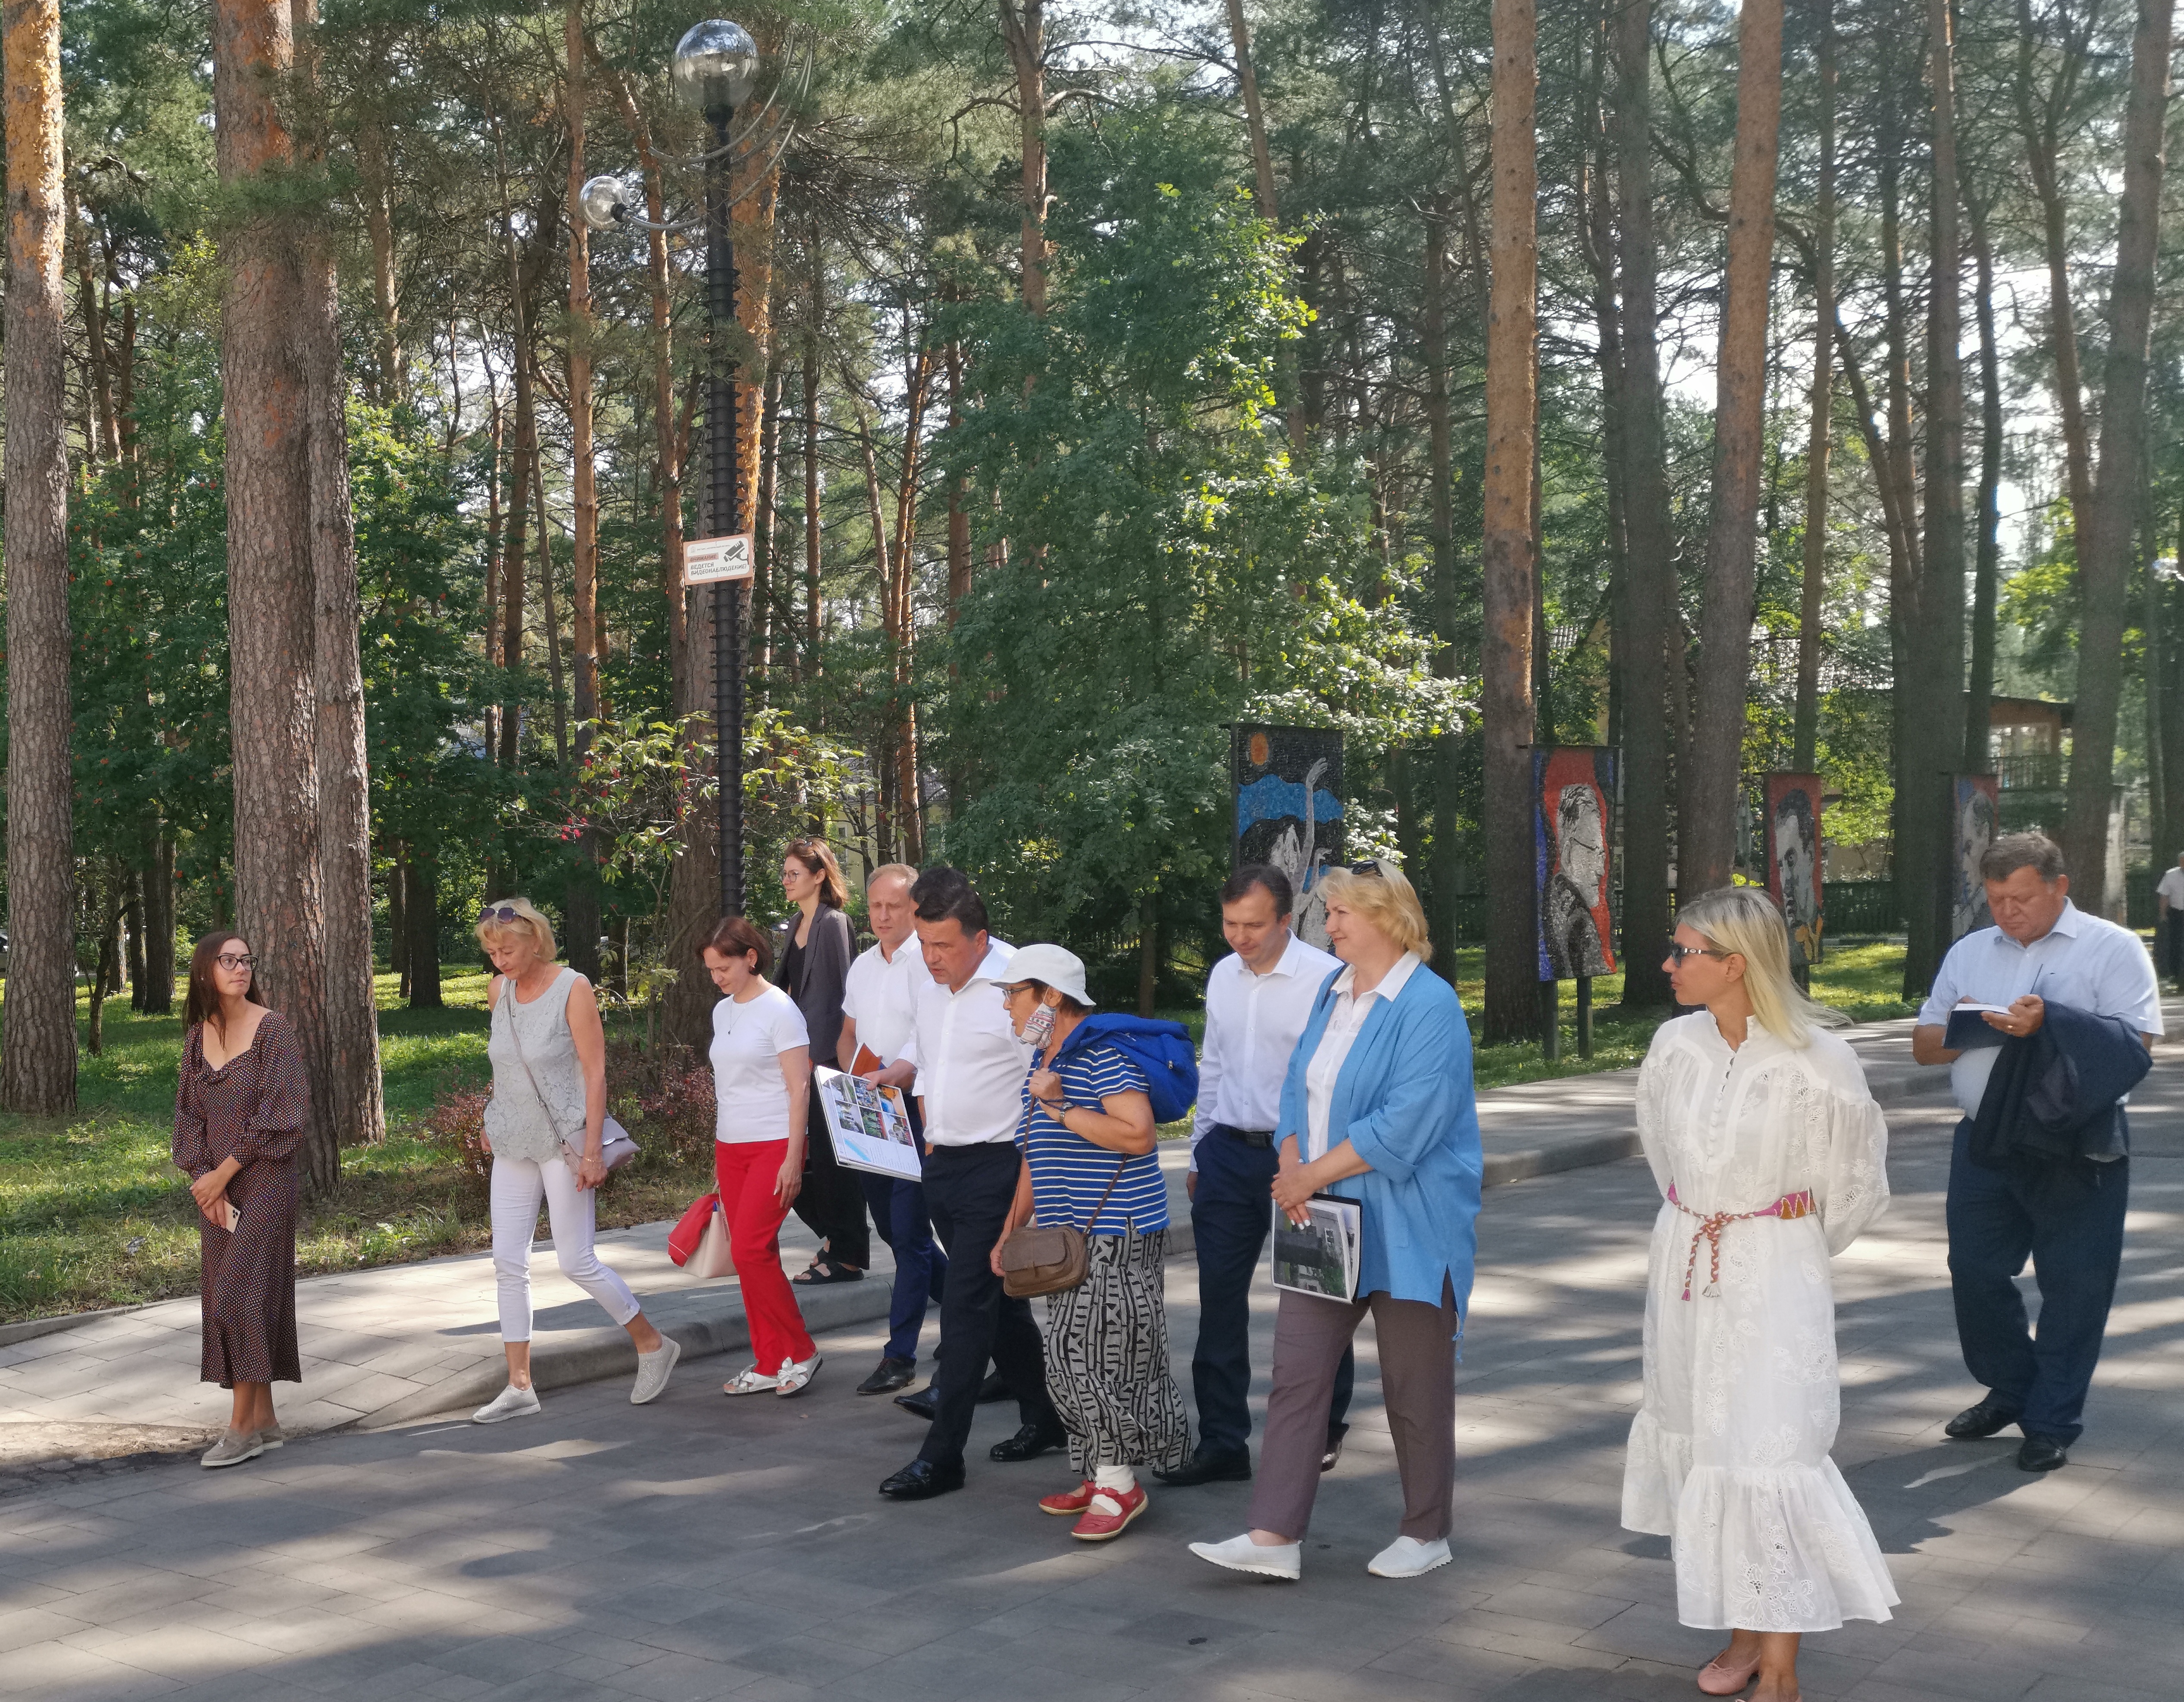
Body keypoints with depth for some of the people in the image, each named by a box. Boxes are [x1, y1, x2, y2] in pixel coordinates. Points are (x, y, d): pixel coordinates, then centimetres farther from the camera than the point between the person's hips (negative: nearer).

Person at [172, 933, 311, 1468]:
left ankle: (242, 1425, -1)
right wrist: (204, 1180, -5)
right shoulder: (198, 1035, 8)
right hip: (216, 1185, 6)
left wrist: (224, 1173, -12)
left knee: (241, 1295, -9)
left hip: (263, 1179, -6)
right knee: (226, 1298, 7)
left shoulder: (272, 1028, -9)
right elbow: (189, 1113, 9)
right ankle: (265, 1421, 15)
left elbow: (282, 1113, -13)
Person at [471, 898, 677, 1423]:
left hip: (563, 1143, -6)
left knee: (576, 1261, -3)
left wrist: (592, 1150, -17)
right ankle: (519, 1387, 10)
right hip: (513, 1145, 6)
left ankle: (654, 1345, 16)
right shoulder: (498, 991, 5)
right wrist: (494, 1123, 18)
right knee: (508, 1262, 3)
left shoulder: (572, 989, -12)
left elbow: (595, 1072, -13)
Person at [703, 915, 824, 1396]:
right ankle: (771, 1365, 11)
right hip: (731, 1147, 7)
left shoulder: (779, 1009, -9)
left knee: (750, 1250, -13)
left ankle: (799, 1352, 1)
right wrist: (718, 1153, 17)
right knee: (750, 1255, 5)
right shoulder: (722, 1012, 12)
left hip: (774, 1146, -7)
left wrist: (793, 1158, -15)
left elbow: (799, 1088, -11)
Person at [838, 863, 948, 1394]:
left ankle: (900, 1355, -1)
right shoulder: (862, 966, 14)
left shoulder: (929, 963, -11)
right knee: (891, 1226, 16)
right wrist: (853, 1073, 4)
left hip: (916, 1109, -8)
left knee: (909, 1233, -7)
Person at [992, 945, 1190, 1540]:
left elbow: (1139, 1136, -26)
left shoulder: (1100, 1053, -15)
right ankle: (1101, 1476, 20)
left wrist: (1061, 1108, -23)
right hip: (1072, 1237, 10)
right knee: (1073, 1357, 11)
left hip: (1116, 1234, -10)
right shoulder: (1044, 1060, 16)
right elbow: (1035, 1158, 23)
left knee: (1085, 1356, -9)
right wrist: (1011, 1229, 19)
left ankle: (1119, 1484, 1)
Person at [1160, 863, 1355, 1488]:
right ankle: (1222, 1443, 15)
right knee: (1219, 1302, 6)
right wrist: (1199, 1154, 19)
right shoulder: (1223, 976, 8)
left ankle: (1323, 1430, 29)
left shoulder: (1326, 979, -14)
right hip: (1229, 1153, 6)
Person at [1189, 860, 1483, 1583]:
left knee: (1415, 1387, 6)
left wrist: (1313, 1174, -17)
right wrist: (1291, 1168, -5)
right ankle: (1274, 1536, 5)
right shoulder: (1332, 993, 11)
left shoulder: (1428, 1008, -15)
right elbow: (1298, 1089, 13)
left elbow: (1405, 1125, -23)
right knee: (1297, 1374, 3)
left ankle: (1427, 1534, 22)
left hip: (1406, 1230, -7)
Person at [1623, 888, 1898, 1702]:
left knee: (1770, 1457, -6)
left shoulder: (1817, 1063, -17)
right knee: (1701, 1444, 12)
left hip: (1775, 1277, -5)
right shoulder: (1674, 1045, -3)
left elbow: (1856, 1181, 0)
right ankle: (1744, 1635, 27)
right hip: (1684, 1268, 6)